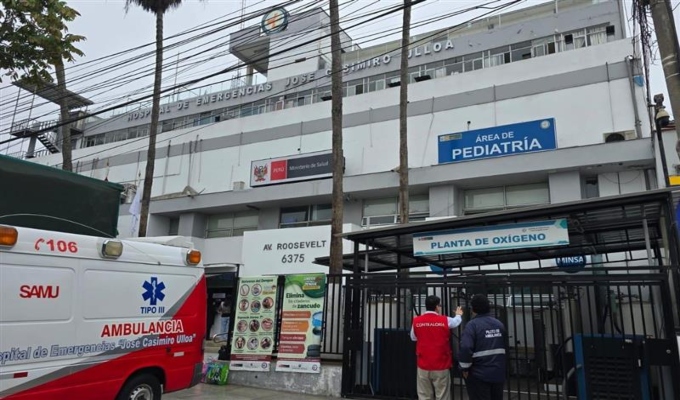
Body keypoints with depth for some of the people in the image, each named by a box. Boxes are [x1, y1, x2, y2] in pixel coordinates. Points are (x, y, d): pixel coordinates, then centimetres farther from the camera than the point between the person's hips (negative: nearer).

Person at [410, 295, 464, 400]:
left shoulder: (416, 321, -3)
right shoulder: (445, 320, -6)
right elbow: (456, 321, 17)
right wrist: (459, 315, 39)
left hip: (423, 366, 2)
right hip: (441, 366, -2)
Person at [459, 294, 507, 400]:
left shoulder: (472, 325, -16)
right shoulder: (499, 324, 7)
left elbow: (465, 348, -25)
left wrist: (465, 368, -13)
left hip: (478, 374, -6)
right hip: (498, 373, 6)